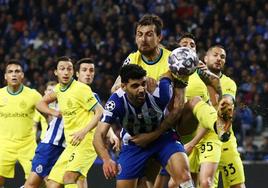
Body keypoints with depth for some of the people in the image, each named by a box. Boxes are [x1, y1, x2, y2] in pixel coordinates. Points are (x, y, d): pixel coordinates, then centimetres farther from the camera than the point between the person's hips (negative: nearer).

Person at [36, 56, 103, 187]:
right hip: (71, 145, 8)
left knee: (69, 177, -30)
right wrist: (54, 112, 10)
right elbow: (41, 103, 31)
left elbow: (100, 112, -14)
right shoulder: (58, 89, 13)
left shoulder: (81, 89, -10)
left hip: (86, 141, -8)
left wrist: (83, 131, -25)